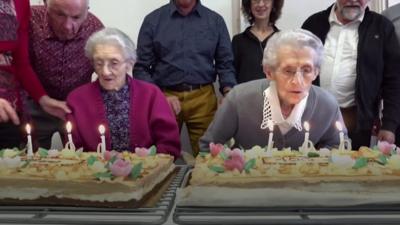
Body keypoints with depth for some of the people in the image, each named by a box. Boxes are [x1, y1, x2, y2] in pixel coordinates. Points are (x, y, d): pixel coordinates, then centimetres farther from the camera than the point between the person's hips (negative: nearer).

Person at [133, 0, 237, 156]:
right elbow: (141, 67, 3)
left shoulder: (215, 21, 8)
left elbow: (225, 63, 8)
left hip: (203, 98, 1)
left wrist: (228, 93, -10)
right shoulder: (153, 20, 5)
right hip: (163, 97, 0)